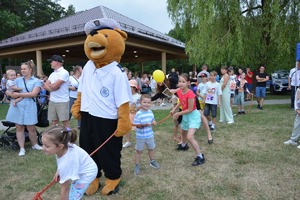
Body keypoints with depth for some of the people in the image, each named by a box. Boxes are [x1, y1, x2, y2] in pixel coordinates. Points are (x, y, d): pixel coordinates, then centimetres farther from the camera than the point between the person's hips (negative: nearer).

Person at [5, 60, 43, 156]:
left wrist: (18, 94, -12)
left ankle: (34, 145, 26)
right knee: (19, 128, 6)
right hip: (17, 107, 3)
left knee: (31, 128, 4)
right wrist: (12, 94, -12)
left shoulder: (36, 81, 0)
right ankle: (22, 148, 15)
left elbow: (33, 94, -13)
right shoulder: (18, 80, 11)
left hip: (29, 107, -3)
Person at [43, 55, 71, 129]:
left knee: (65, 121, -4)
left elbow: (54, 86, -17)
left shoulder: (64, 72, -10)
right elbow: (45, 86, 8)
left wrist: (48, 85, 4)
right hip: (52, 101, 7)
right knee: (54, 122, 11)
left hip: (62, 101, -7)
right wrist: (52, 87, -11)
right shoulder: (52, 74, 16)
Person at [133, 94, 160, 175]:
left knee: (151, 148, 23)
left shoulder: (150, 112, -2)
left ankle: (152, 161, 45)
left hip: (150, 135, 5)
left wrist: (154, 122, -12)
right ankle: (137, 165, 25)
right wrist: (144, 125, -34)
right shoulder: (138, 114, -19)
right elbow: (137, 125, -19)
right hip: (140, 136, -5)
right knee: (138, 151, 10)